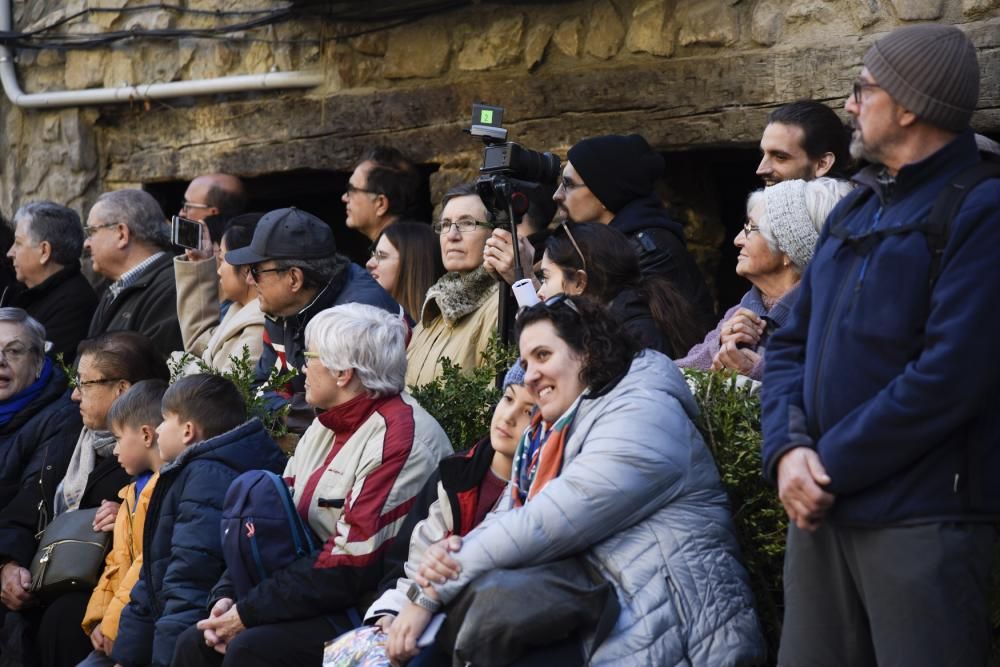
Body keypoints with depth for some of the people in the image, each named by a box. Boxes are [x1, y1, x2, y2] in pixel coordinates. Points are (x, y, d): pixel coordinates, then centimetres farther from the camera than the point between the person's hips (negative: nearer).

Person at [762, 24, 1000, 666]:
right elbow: (793, 343, 15)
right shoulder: (854, 211, 17)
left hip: (922, 518, -7)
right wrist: (788, 450, -5)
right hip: (823, 507, 8)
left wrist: (831, 466, -14)